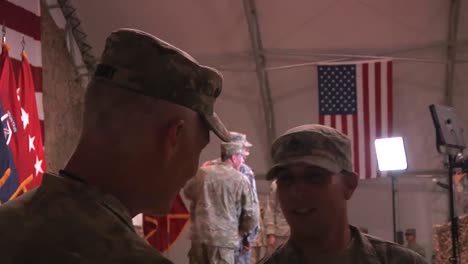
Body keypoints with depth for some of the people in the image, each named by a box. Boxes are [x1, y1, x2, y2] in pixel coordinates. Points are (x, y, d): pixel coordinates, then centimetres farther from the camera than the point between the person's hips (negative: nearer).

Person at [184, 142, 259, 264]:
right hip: (224, 239, -4)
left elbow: (188, 193, 24)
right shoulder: (240, 180, -5)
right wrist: (242, 233, 14)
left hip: (199, 235, 4)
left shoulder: (203, 173, 6)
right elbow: (251, 214, -3)